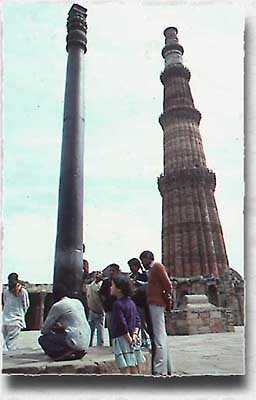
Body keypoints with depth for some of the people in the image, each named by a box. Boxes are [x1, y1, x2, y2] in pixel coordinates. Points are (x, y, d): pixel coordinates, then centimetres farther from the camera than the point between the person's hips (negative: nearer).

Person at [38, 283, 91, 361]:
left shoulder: (57, 306, -5)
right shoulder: (78, 302, 14)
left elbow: (45, 329, 2)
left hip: (75, 342, -8)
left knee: (42, 339, 5)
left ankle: (66, 353, -8)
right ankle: (76, 351, 12)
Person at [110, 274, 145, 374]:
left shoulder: (117, 304, -14)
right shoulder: (131, 302, 10)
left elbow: (122, 324, -20)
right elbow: (137, 320, 10)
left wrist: (129, 339, -13)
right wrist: (134, 334, 0)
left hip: (122, 339, -8)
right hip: (134, 342, 8)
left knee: (125, 370, -5)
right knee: (136, 372, 14)